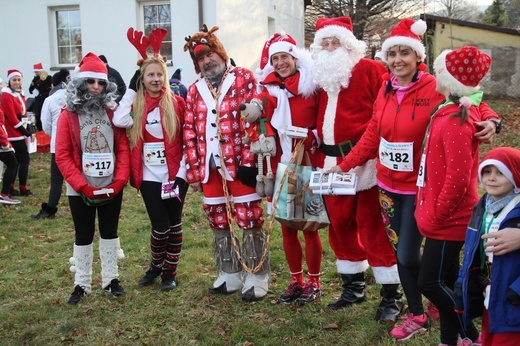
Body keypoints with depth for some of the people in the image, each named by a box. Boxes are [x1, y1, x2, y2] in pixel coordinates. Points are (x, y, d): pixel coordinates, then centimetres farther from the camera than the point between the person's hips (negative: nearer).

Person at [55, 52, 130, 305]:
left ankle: (111, 279, 26)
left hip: (111, 187, 2)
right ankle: (82, 284, 22)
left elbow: (123, 148, -1)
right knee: (83, 235, 9)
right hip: (81, 190, -2)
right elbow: (62, 155, -9)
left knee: (109, 232, 13)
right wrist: (82, 186, -15)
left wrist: (120, 181, -11)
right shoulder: (68, 115, -5)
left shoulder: (112, 112, 1)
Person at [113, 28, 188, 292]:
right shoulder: (136, 105, 3)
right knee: (160, 226, -2)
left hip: (174, 175, 0)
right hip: (149, 176, 0)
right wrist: (131, 89, -10)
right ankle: (156, 266, 26)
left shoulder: (177, 103, 0)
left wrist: (182, 172, -8)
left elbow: (186, 140, 0)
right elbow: (118, 121, -19)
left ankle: (170, 272, 25)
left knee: (174, 224, 8)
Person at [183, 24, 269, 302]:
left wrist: (249, 161, -15)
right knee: (219, 223, 13)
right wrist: (193, 171, 5)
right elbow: (190, 133, 11)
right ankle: (229, 276, 27)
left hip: (240, 164, -5)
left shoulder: (244, 78, -2)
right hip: (210, 167, 5)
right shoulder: (194, 91, 13)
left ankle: (257, 279, 12)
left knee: (250, 221, 0)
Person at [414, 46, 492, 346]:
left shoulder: (456, 120, -21)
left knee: (430, 282, -1)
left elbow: (458, 177, -25)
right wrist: (432, 212, 16)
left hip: (449, 219, -9)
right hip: (447, 217, 9)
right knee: (444, 280, 15)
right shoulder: (451, 112, 9)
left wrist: (436, 215, -16)